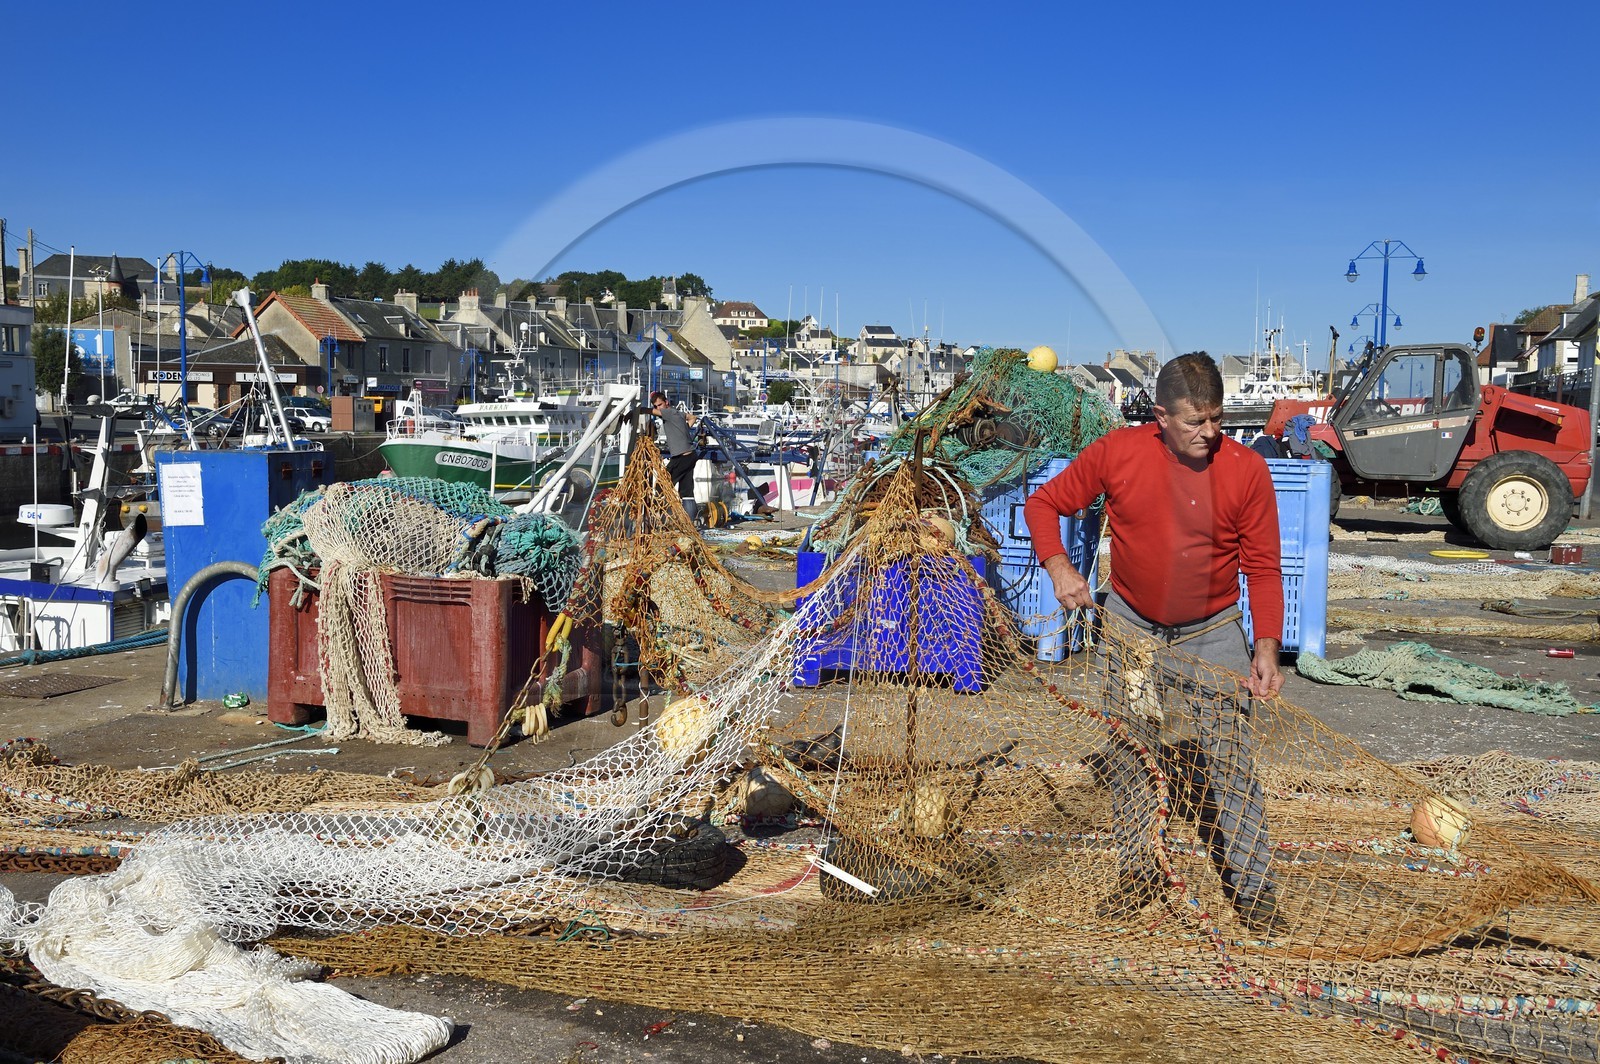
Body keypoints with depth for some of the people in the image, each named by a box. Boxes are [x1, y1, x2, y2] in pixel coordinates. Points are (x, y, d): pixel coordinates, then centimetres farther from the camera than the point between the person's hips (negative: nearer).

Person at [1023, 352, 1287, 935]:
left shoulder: (1246, 469, -14)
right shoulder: (1116, 454, -13)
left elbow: (1263, 568, -8)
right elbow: (1044, 503, -2)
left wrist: (1267, 646, -19)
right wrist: (1058, 566, -18)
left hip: (1213, 635, -2)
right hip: (1132, 628, 2)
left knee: (1228, 764, -3)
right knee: (1128, 754, 10)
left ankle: (1251, 886, 11)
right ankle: (1141, 871, 27)